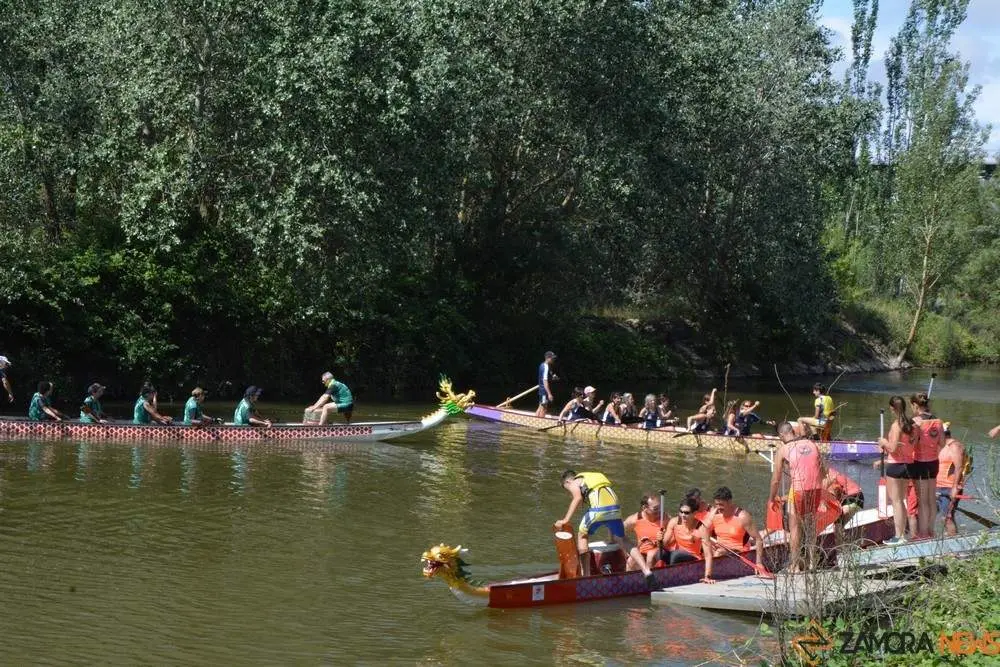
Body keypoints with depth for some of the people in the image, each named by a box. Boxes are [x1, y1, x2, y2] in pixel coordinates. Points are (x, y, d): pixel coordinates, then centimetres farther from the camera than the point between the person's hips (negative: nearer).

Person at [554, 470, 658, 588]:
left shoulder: (573, 483, 20)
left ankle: (586, 575, 16)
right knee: (623, 541, 16)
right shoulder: (592, 478, 38)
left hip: (598, 509, -5)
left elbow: (578, 497, -5)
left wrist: (566, 520, -9)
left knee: (582, 536, 19)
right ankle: (647, 572, 0)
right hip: (615, 508, 5)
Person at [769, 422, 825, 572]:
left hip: (798, 488, -4)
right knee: (810, 524, 20)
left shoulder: (783, 450, 1)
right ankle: (811, 562, 22)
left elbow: (776, 479, 5)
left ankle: (794, 565, 8)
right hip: (817, 488, 4)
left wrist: (771, 498, 19)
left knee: (795, 527, 9)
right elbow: (823, 473, 15)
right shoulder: (812, 444, 11)